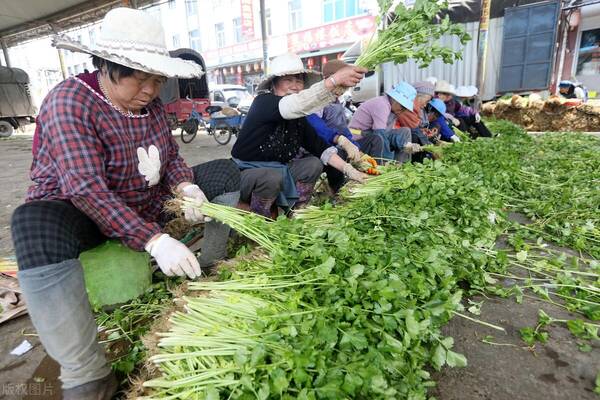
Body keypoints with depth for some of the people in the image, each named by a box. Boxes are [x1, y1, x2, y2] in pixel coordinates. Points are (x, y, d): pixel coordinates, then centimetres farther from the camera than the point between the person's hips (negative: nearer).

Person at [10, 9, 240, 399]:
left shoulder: (152, 105, -2)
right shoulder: (69, 101, -21)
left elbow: (171, 157, 3)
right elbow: (87, 189, -31)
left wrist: (186, 187, -21)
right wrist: (154, 240, -41)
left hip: (147, 205, 6)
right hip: (80, 211, -5)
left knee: (226, 172, -2)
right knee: (38, 228, -41)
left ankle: (203, 275, 0)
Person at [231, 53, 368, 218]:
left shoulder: (299, 116, 1)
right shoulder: (263, 102, -19)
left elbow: (319, 146, -3)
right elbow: (295, 104, -40)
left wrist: (348, 169, -15)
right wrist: (335, 80, -51)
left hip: (277, 170, 6)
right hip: (247, 172, -6)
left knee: (313, 164, -8)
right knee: (272, 178, -33)